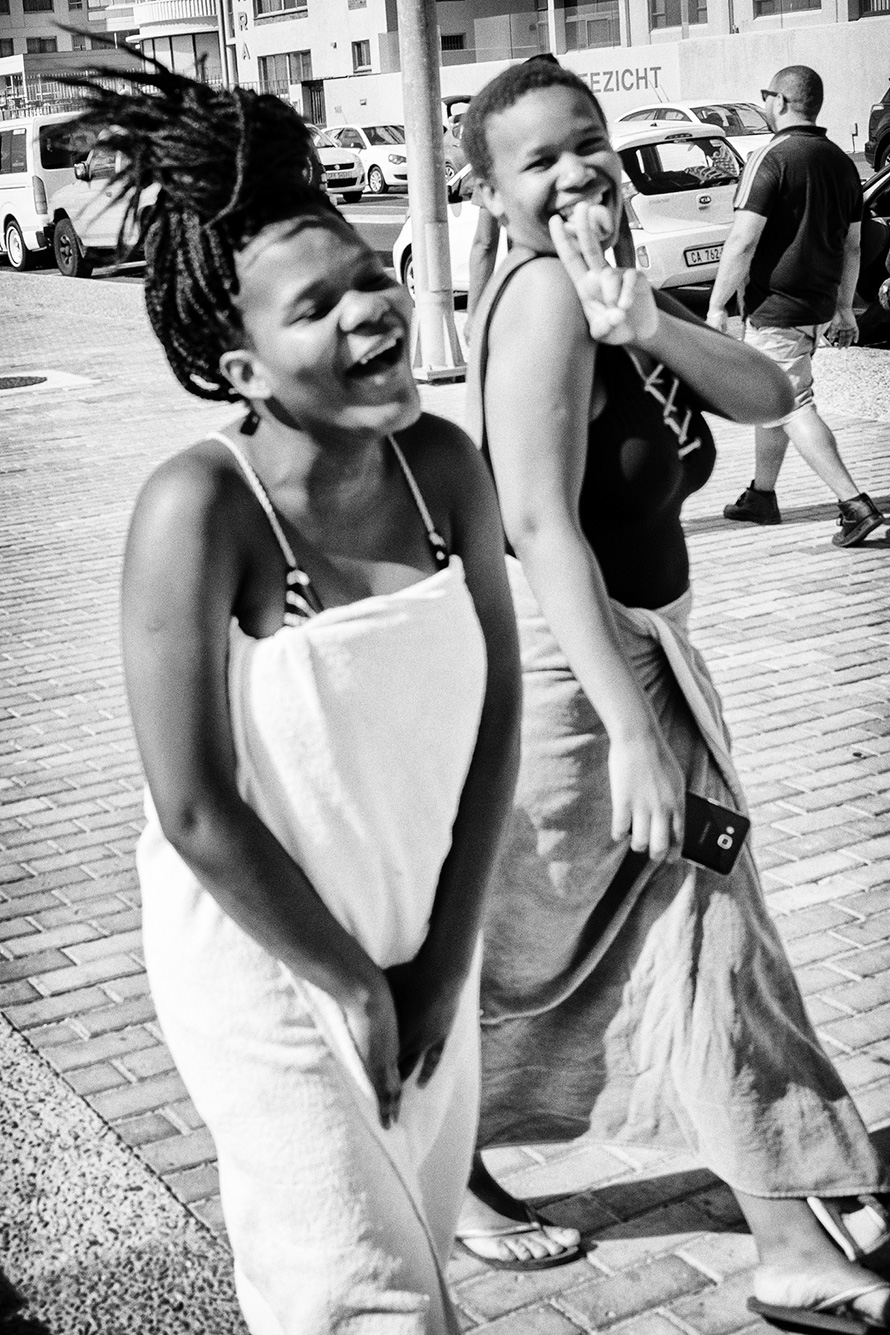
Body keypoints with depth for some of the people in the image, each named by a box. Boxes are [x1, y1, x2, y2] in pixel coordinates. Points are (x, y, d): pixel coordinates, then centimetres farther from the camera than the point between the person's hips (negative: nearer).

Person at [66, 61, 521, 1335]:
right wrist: (352, 984, -11)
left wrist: (443, 956, -3)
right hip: (261, 958, -5)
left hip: (425, 948, 5)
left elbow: (497, 715, -2)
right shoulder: (201, 506, -25)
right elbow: (196, 814, -21)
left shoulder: (443, 465, -10)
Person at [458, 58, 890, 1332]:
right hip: (565, 664, -9)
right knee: (528, 942, 10)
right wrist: (631, 726, -27)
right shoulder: (543, 292, -20)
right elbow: (541, 522, -26)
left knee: (702, 935, 15)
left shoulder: (619, 288, 6)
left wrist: (652, 328, -25)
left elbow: (766, 395, -5)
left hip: (645, 647, 9)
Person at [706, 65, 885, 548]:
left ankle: (854, 504, -16)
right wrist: (844, 308, 22)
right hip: (818, 304, 9)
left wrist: (717, 306, -14)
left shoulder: (772, 159, -14)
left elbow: (743, 241, -19)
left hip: (775, 306, -8)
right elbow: (852, 245, 15)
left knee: (792, 407, -7)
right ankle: (761, 497, 32)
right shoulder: (841, 162, 10)